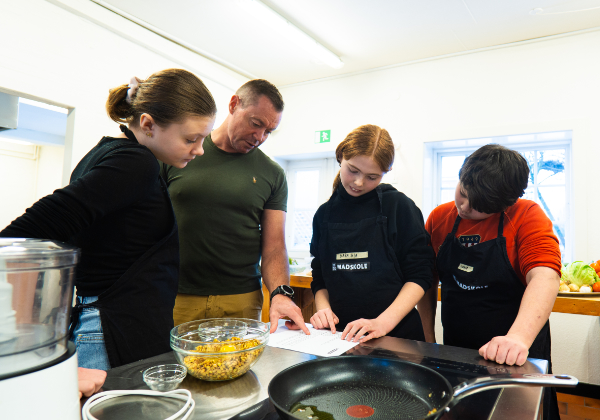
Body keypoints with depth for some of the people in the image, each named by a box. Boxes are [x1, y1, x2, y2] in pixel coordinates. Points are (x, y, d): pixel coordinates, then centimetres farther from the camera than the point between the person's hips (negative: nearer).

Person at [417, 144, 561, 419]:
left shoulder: (527, 216, -12)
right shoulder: (439, 217, -2)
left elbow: (544, 278, -26)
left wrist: (518, 338, -40)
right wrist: (428, 340, 1)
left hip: (518, 359, -3)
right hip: (455, 354, 4)